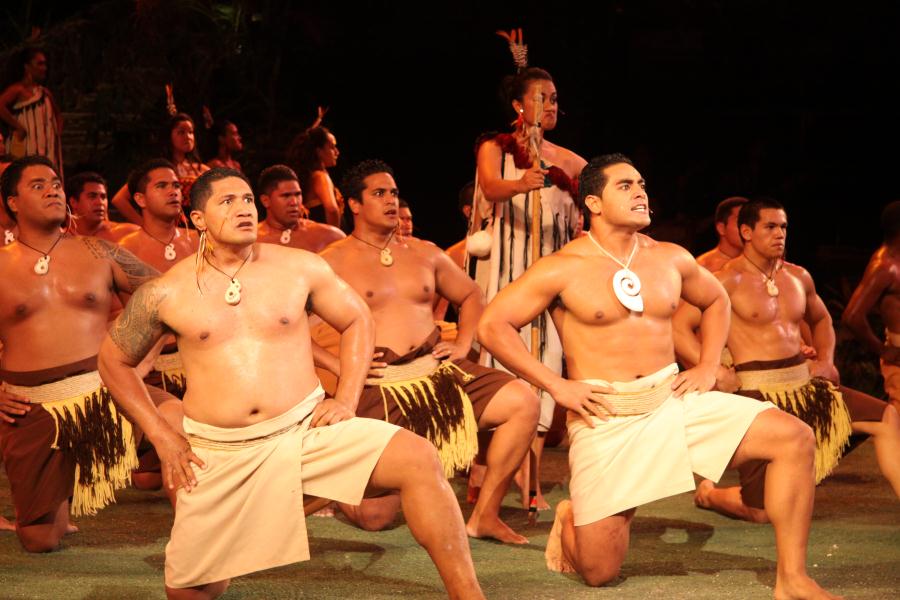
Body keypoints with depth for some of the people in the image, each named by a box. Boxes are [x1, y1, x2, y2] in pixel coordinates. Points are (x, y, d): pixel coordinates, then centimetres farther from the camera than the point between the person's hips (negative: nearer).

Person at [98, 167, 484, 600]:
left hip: (306, 431, 0)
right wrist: (161, 437, 4)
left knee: (419, 460, -23)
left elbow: (357, 321, 15)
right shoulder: (166, 293, -1)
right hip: (218, 453, 0)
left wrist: (346, 400, 1)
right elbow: (114, 361, 12)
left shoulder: (300, 267, 1)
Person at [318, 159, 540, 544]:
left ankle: (485, 516, -5)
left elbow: (471, 296, 28)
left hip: (438, 371, 5)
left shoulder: (424, 254, 15)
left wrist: (463, 344, 12)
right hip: (379, 386, -5)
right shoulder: (333, 263, -1)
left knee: (524, 401, -17)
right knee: (374, 517, -12)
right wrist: (338, 366, -12)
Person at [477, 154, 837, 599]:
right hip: (605, 419, -4)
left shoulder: (671, 259, 7)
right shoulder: (563, 269, -7)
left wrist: (708, 367, 11)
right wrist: (555, 385, -12)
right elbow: (491, 325, -8)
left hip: (673, 401, 4)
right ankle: (571, 519, 30)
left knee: (793, 437, -14)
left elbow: (716, 301, 27)